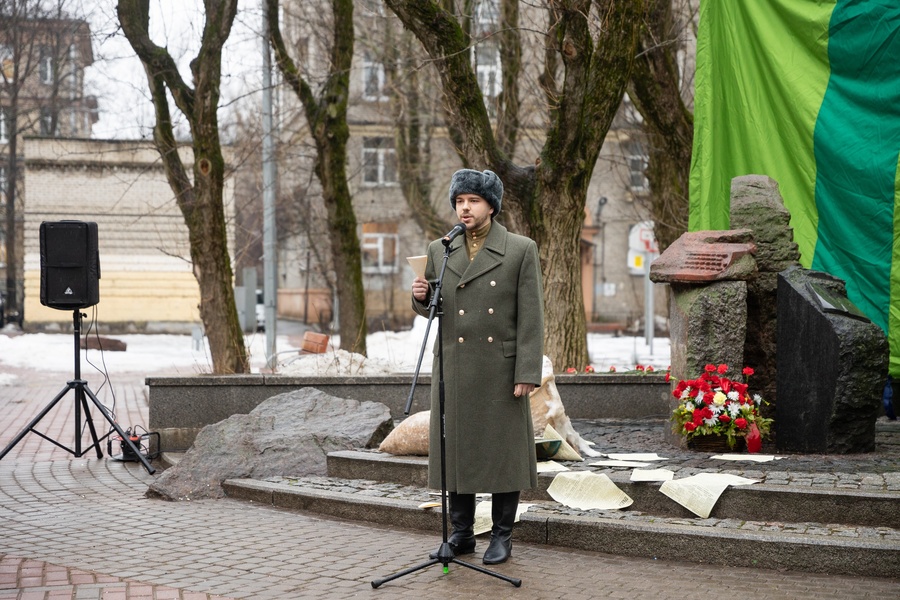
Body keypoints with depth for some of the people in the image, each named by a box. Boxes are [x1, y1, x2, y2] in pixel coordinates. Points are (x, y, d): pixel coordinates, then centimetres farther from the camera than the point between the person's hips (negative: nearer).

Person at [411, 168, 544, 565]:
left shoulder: (521, 250, -3)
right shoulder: (439, 251, 7)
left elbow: (531, 317, -7)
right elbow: (430, 308, 16)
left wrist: (527, 373, -13)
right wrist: (421, 296, -8)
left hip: (501, 371, -3)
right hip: (453, 371, 3)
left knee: (503, 451, 3)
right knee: (456, 449, 8)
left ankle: (502, 536, 15)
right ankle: (461, 533, 21)